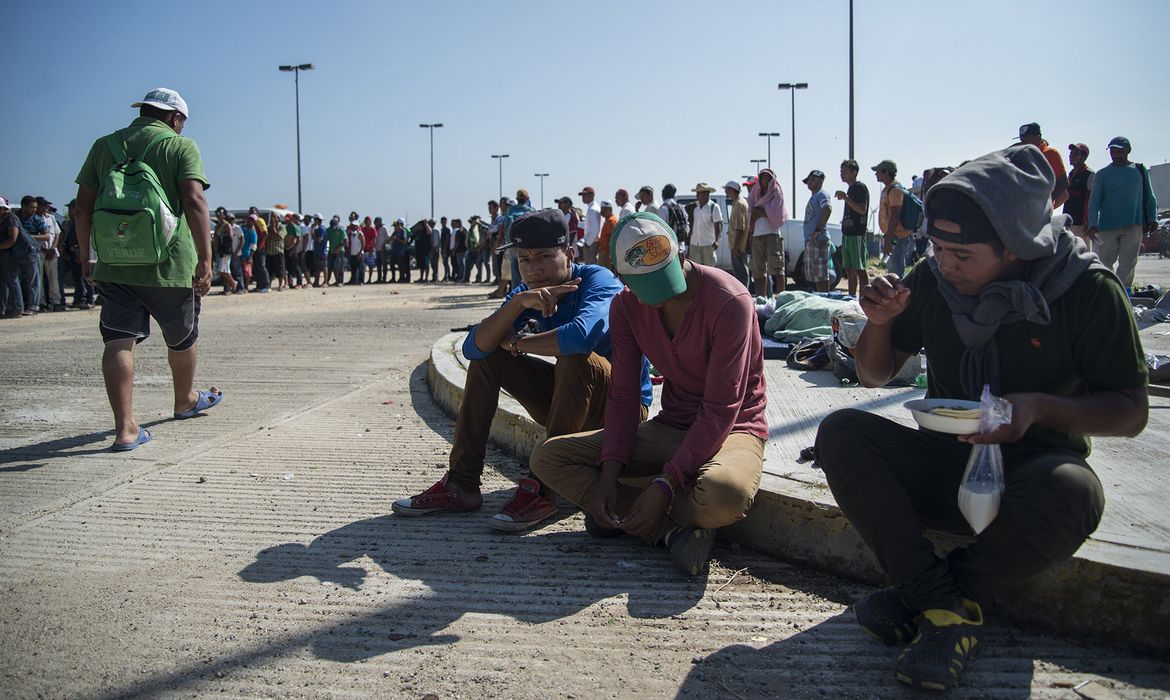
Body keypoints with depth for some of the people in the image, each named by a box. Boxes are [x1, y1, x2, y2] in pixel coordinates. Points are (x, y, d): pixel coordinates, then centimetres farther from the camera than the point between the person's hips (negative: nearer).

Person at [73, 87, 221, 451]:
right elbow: (194, 202, -16)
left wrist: (87, 256, 19)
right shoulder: (181, 147, -2)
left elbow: (83, 206, 10)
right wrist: (205, 259, -19)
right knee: (182, 338, 18)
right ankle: (186, 400, 38)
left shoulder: (104, 145, 11)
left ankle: (125, 427, -8)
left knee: (119, 341, 0)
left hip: (114, 265, 3)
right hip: (169, 265, -3)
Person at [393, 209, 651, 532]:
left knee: (577, 359, -36)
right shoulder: (526, 294, -1)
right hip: (568, 402, 7)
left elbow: (581, 335, -43)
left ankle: (543, 487, -28)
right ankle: (461, 484, -2)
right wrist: (518, 303, -30)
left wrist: (517, 343, -23)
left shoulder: (599, 281, -20)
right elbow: (473, 347, -14)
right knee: (488, 356, -2)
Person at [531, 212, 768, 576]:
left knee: (725, 495, -43)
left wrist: (665, 484, -29)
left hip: (732, 428, -6)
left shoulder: (729, 301, -22)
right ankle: (673, 529, -18)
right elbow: (623, 396, -3)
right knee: (547, 457, -10)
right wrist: (609, 472, -18)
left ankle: (622, 512, -13)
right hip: (669, 428, 6)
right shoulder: (626, 306, -3)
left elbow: (720, 410, -23)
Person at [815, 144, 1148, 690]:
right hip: (943, 461, 3)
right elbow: (875, 375, 7)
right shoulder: (933, 279, -3)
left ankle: (921, 596, -18)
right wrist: (879, 322, -15)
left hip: (1032, 467, -3)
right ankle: (945, 604, -26)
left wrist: (1042, 408, -26)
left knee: (1072, 492, -38)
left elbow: (1131, 411, -7)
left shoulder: (1087, 290, -12)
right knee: (840, 431, -23)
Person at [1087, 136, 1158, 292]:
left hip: (1134, 227, 0)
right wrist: (1093, 224, -14)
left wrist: (1152, 218, 3)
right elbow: (1094, 201, 0)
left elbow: (1149, 197, 16)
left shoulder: (1140, 171, 11)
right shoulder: (1102, 174, 7)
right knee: (1105, 263, 0)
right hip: (1107, 227, 0)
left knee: (1127, 265, -4)